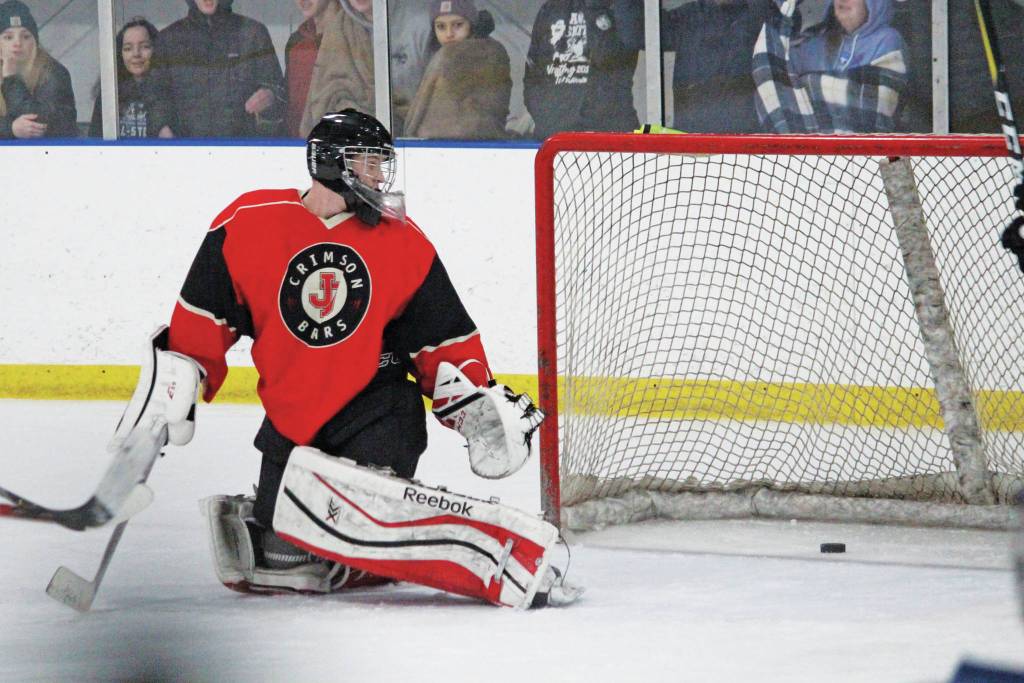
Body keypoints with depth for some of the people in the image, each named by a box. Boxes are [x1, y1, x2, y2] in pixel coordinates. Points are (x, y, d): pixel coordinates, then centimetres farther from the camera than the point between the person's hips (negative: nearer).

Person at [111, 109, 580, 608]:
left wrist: (479, 405, -4)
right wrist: (174, 379, 0)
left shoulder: (403, 244, 1)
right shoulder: (249, 224, -3)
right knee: (280, 559, -6)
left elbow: (444, 341, 7)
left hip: (376, 409, -3)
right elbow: (205, 315, 6)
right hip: (292, 422, 3)